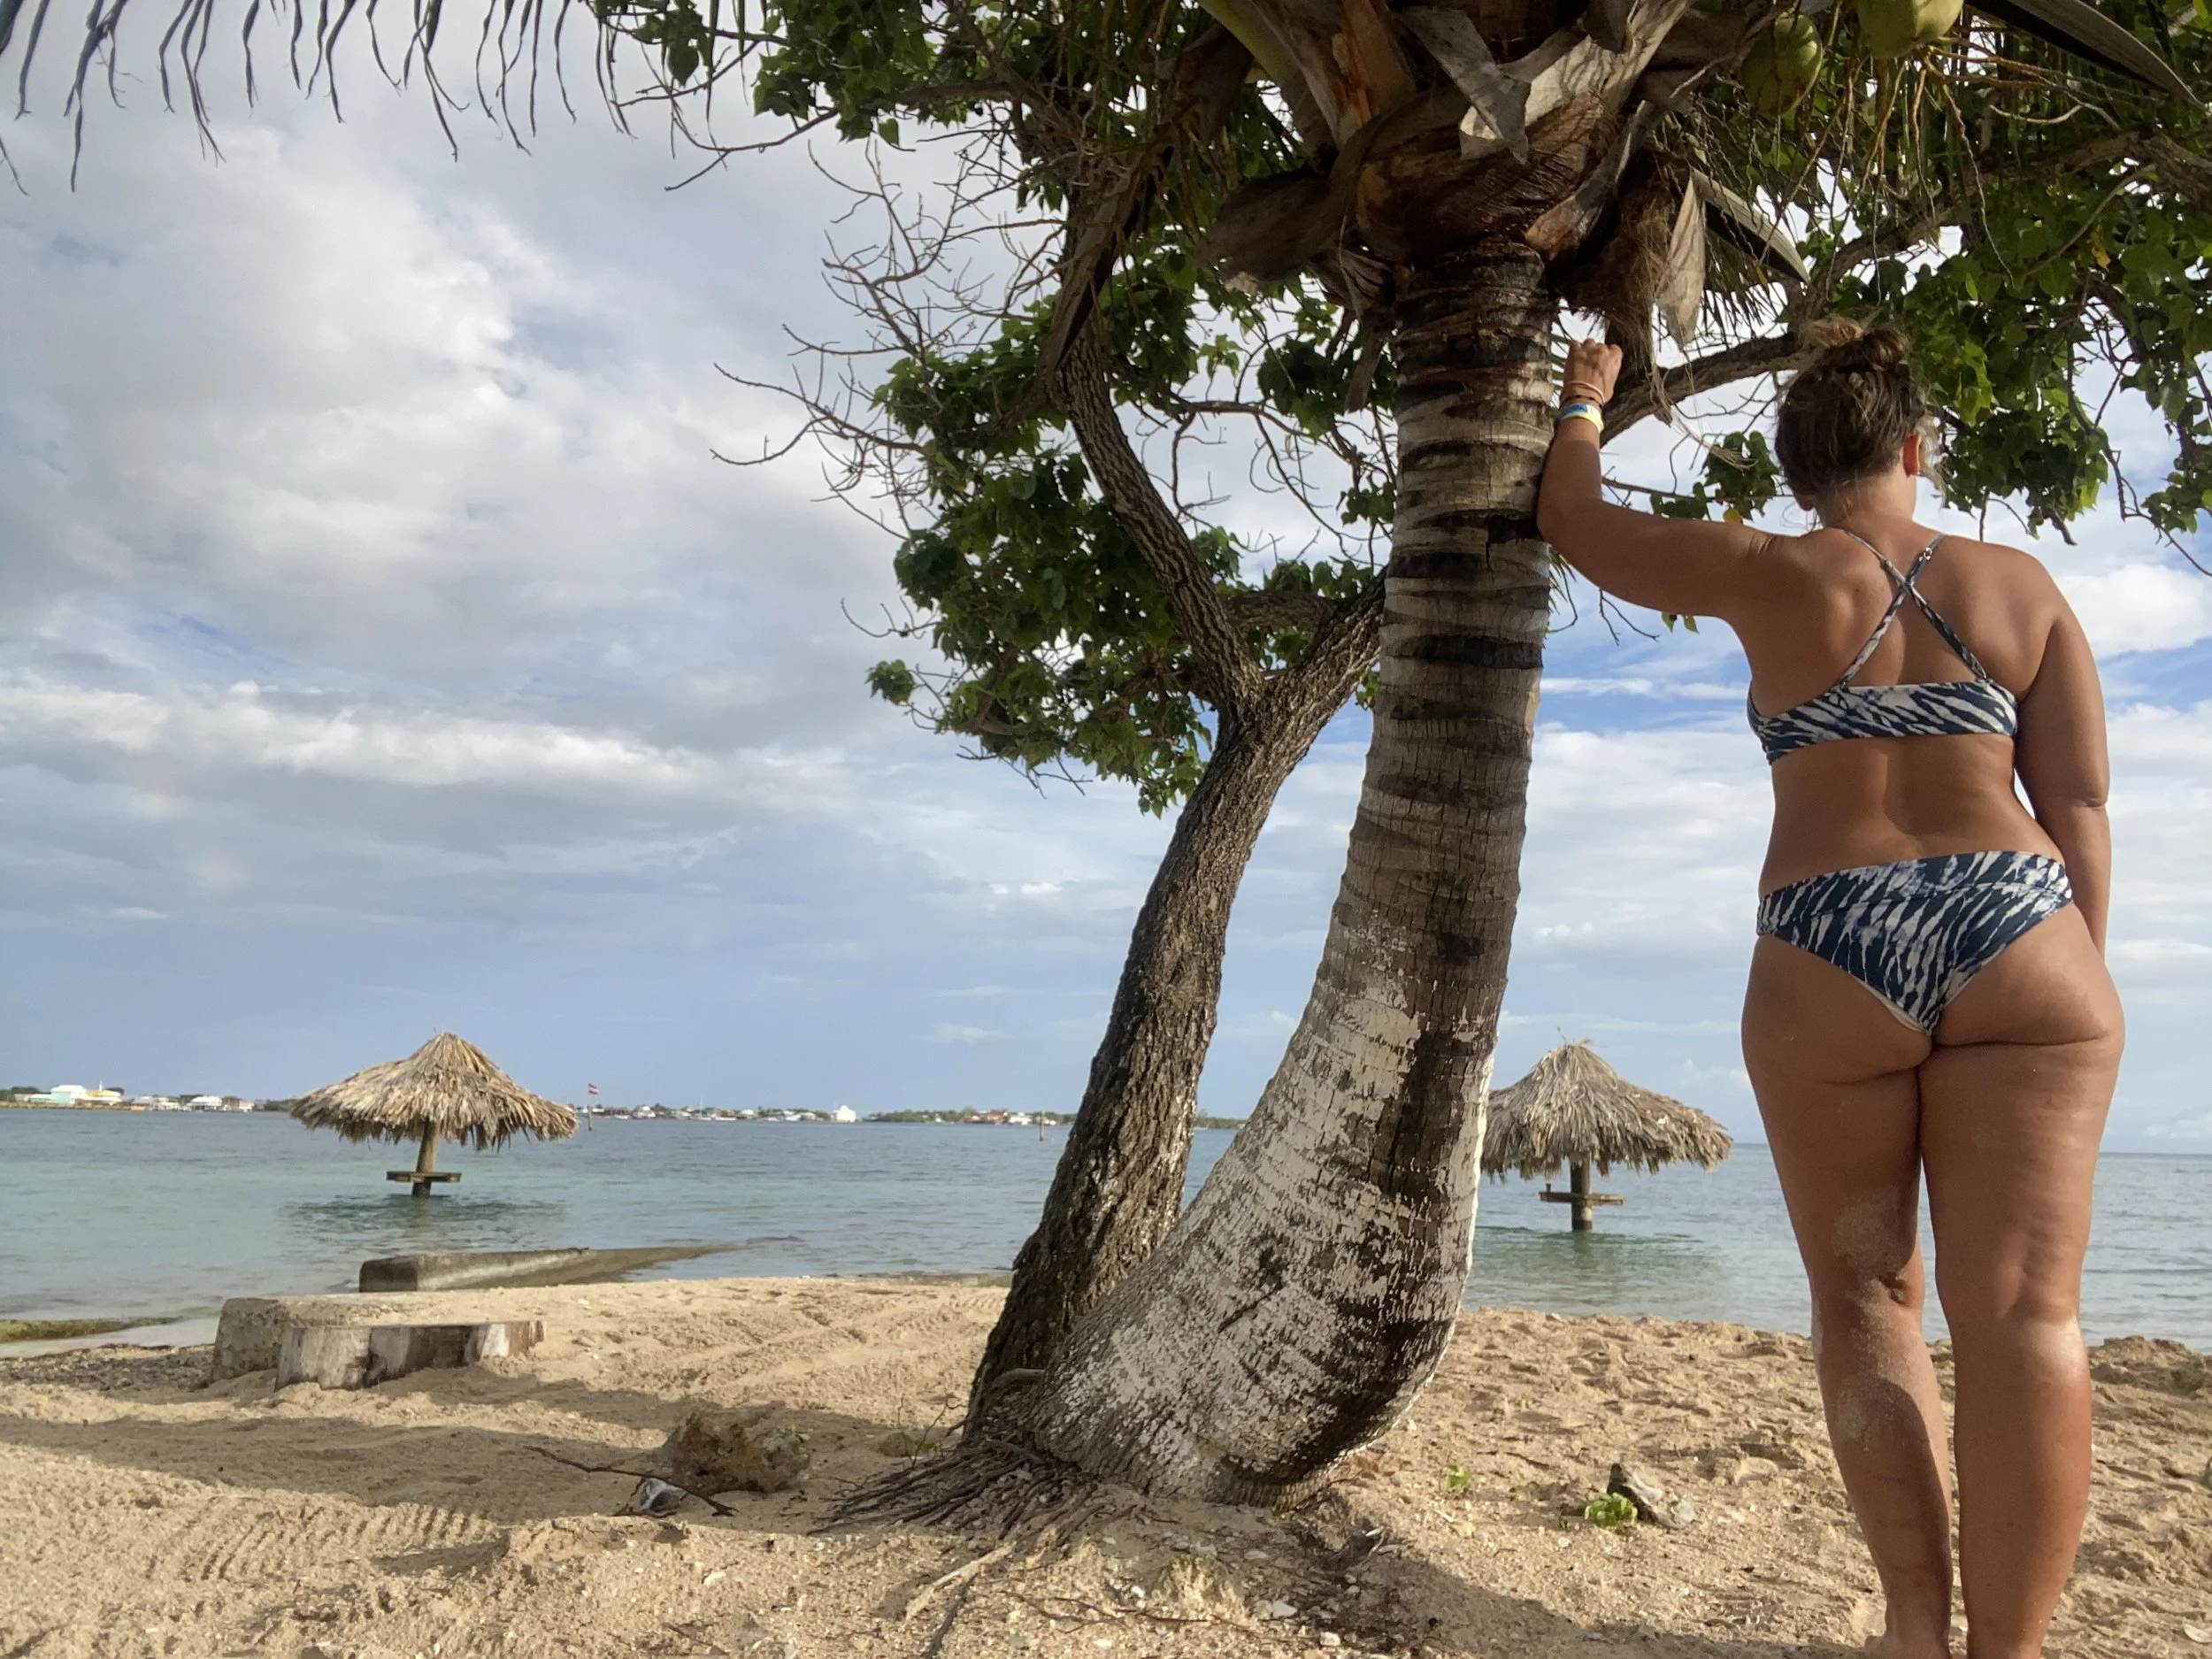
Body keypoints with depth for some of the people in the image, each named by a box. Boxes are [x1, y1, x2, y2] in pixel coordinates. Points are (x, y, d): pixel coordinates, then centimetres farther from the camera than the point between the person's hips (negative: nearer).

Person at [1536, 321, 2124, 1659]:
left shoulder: (1770, 575, 5)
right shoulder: (2022, 585, 11)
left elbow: (1574, 523, 18)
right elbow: (2081, 806, 7)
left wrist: (1587, 405, 35)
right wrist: (2077, 981, 12)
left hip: (1828, 960, -1)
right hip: (2020, 941, 2)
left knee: (1868, 1295, 11)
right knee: (2022, 1308, -2)